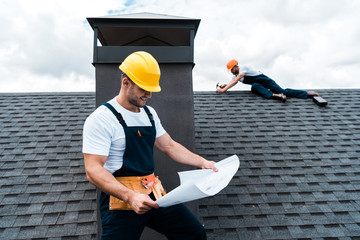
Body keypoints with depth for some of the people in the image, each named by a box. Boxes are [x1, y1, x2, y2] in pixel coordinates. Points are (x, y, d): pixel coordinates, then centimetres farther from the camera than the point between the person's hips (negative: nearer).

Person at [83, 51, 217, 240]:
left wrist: (201, 162, 3)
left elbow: (170, 146, 16)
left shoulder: (149, 113, 11)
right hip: (120, 198, -6)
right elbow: (93, 170, -19)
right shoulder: (101, 119, -12)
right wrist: (130, 196, -32)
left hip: (152, 193, 6)